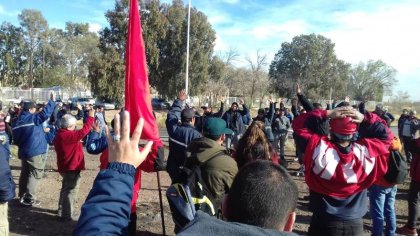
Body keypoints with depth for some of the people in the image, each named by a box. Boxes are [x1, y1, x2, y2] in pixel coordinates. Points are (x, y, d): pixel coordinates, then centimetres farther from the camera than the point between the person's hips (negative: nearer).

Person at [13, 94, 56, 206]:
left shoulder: (18, 121, 10)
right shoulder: (33, 118, -11)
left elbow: (15, 139, 14)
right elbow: (46, 113, -23)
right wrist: (52, 101, -16)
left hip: (23, 152, 8)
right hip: (35, 151, -8)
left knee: (25, 173, 18)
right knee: (34, 174, -2)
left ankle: (22, 196, 26)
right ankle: (29, 199, -2)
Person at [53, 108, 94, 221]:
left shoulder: (60, 135, 9)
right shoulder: (68, 135, -24)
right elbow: (83, 131, -31)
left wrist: (78, 143, 7)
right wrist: (91, 117, -28)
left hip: (65, 167, 11)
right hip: (72, 167, -11)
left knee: (66, 189, 23)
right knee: (71, 191, 0)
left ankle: (62, 211, 35)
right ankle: (67, 215, 7)